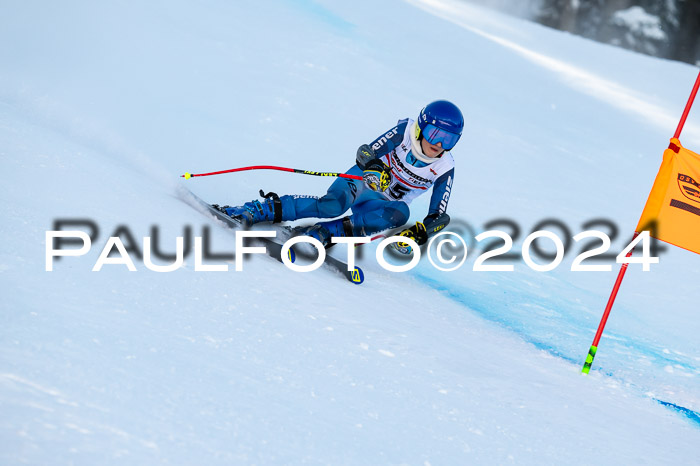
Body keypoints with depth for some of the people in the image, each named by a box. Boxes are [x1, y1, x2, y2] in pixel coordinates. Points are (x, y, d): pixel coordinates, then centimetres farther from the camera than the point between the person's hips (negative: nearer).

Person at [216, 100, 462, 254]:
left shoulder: (444, 170, -10)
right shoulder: (405, 131, -14)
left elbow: (439, 217, -8)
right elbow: (365, 152, -17)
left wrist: (419, 233, -29)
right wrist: (374, 168, -40)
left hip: (377, 205, 2)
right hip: (363, 180, -2)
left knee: (400, 213, -36)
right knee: (333, 205, -37)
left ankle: (327, 232, -37)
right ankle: (258, 209, -34)